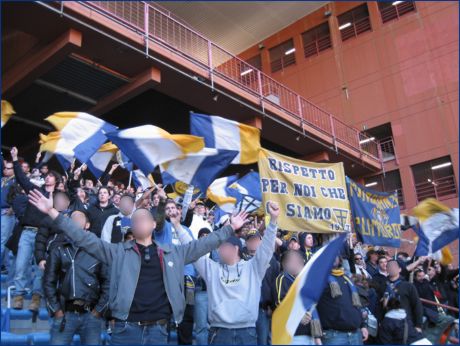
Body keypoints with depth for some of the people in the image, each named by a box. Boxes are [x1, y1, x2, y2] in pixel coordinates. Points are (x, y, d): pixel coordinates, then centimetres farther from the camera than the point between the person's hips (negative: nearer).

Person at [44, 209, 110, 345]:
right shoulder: (59, 250, 8)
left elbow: (107, 281, 3)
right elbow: (49, 281, 5)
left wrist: (99, 310, -3)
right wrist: (56, 310, -2)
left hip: (91, 315, 0)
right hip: (65, 314, 0)